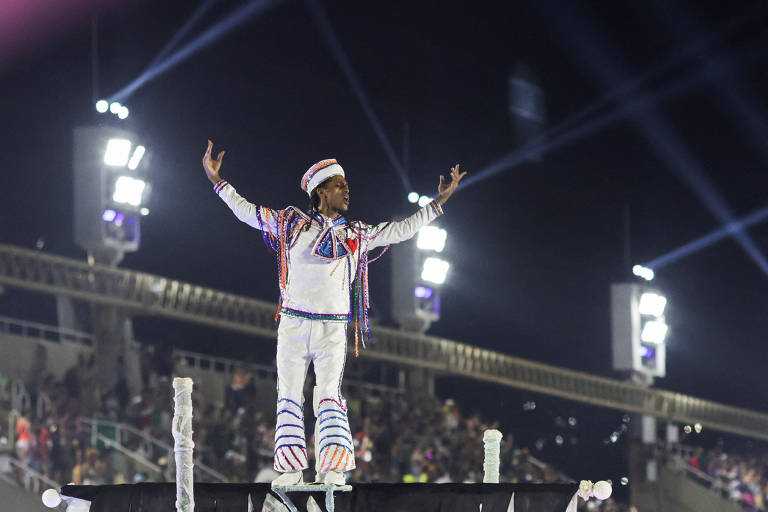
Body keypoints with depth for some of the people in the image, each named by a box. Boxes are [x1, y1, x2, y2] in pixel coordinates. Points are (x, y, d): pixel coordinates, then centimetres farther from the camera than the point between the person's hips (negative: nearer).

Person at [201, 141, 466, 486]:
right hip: (293, 325, 0)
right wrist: (218, 182, 9)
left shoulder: (356, 235, 11)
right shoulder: (292, 224, 6)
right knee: (289, 396, 2)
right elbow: (247, 211, 12)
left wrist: (439, 202, 15)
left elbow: (401, 230, 16)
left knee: (329, 398, -6)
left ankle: (333, 470, -9)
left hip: (333, 330, 0)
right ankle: (290, 470, 6)